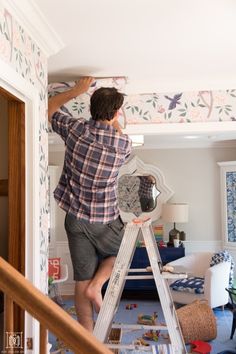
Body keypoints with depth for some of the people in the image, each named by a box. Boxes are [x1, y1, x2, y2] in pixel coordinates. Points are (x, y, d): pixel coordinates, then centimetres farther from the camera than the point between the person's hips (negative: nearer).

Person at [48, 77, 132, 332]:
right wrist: (113, 118, 26)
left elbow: (49, 107, 13)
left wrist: (77, 90, 18)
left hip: (74, 218, 3)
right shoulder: (124, 144, -12)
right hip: (105, 220, -3)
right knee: (121, 253, 30)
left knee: (81, 280, 11)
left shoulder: (74, 129, -8)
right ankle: (96, 286, 9)